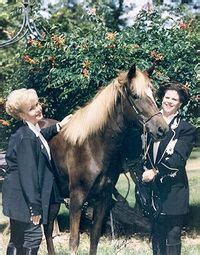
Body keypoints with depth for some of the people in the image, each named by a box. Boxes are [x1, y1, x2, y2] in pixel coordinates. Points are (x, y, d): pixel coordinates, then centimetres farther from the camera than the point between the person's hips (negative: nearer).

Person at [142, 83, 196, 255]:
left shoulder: (186, 129, -4)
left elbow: (178, 158, -14)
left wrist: (156, 171, -24)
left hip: (173, 191, -4)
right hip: (152, 188, 5)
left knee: (172, 238, -1)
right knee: (156, 236, 13)